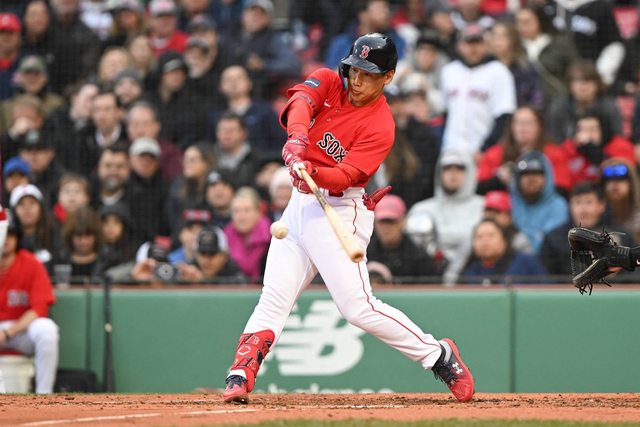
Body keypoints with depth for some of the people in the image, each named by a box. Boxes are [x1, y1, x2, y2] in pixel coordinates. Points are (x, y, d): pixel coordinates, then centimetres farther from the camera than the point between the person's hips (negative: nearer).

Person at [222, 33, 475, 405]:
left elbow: (346, 175, -24)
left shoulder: (380, 126, -13)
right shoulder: (329, 83, 3)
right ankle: (240, 377, -2)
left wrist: (313, 173, -45)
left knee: (358, 307, -12)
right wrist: (297, 137, -40)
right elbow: (302, 99, -19)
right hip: (301, 204, 6)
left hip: (340, 210, -6)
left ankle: (440, 357, 0)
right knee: (274, 297, 0)